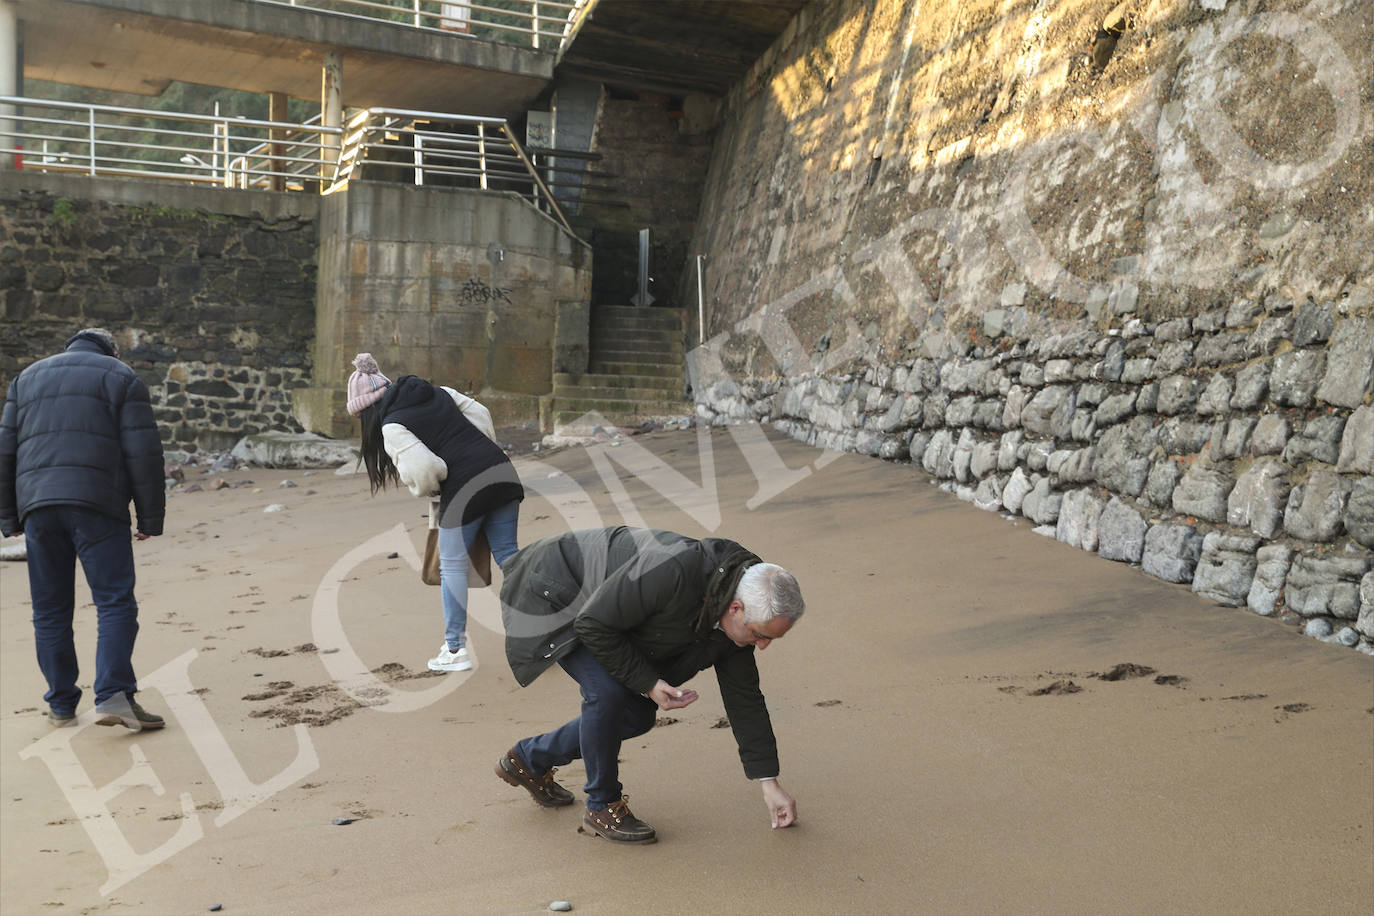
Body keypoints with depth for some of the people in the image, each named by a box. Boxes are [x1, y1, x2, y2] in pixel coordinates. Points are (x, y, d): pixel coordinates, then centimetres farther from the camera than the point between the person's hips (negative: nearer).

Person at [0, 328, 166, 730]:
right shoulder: (121, 377, 9)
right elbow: (143, 452, -1)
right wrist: (150, 518, 2)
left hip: (39, 506, 4)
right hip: (97, 504, -4)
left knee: (50, 610, 11)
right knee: (116, 603, -4)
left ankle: (61, 704, 16)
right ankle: (113, 696, -16)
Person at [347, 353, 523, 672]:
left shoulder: (392, 425, -5)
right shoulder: (438, 392, 15)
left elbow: (422, 469, -16)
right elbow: (480, 414, 17)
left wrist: (425, 489, 6)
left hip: (464, 489, -7)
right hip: (502, 472, 7)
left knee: (452, 565, 9)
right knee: (508, 555, 13)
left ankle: (455, 649, 15)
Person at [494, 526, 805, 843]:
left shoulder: (738, 620, -13)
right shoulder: (672, 571, -40)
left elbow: (744, 697, -2)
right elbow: (592, 624, -30)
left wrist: (770, 783, 0)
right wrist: (648, 683, -26)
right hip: (550, 591, -8)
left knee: (639, 714, 5)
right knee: (607, 691, -26)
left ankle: (529, 758, 24)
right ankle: (602, 806, -2)